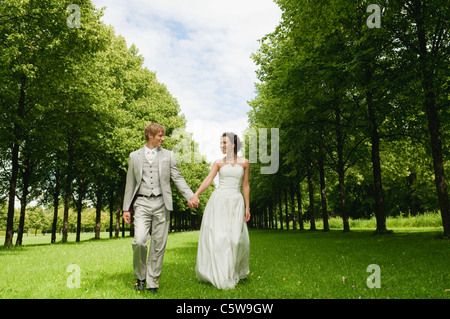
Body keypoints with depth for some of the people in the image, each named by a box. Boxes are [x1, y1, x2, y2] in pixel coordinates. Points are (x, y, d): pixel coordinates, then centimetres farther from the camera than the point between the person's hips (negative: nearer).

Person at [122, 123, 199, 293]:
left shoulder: (168, 155, 10)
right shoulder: (135, 156, 11)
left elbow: (177, 178, 6)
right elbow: (130, 183, 12)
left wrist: (190, 196, -8)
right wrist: (126, 208, 9)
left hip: (161, 204, 1)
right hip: (142, 203, 0)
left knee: (158, 244, 3)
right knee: (139, 241, -12)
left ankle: (152, 281, 16)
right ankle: (140, 277, 12)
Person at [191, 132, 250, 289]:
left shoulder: (244, 163, 7)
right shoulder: (218, 163, 7)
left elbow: (245, 186, 9)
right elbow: (208, 179, -5)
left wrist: (247, 207, 7)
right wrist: (195, 194, -21)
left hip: (236, 201, 0)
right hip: (219, 200, 0)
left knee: (236, 237, -4)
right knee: (216, 236, -5)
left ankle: (235, 272, 20)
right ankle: (219, 275, 8)